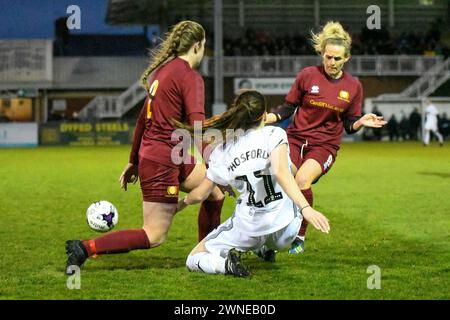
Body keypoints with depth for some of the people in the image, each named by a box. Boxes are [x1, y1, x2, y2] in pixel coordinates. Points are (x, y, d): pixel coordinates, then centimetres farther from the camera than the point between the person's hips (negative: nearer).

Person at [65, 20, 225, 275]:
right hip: (162, 161, -10)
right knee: (155, 236, -4)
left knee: (215, 195, 18)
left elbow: (143, 119, 20)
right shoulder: (190, 77, -13)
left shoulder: (162, 70, 13)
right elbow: (198, 126, -24)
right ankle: (85, 249, -8)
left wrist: (134, 161, 27)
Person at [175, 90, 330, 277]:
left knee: (194, 260, 17)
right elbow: (280, 172, -24)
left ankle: (224, 262, -14)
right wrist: (306, 208, -32)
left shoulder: (222, 150, 3)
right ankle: (265, 249, 37)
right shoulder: (274, 134, -6)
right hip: (285, 229, 0)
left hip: (247, 230, 0)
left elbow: (199, 195, 8)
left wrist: (182, 202, 30)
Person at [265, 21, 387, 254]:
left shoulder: (353, 86, 2)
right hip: (295, 138, 1)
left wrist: (361, 122, -12)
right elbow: (288, 107, 6)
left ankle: (300, 237, -10)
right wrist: (267, 118, -10)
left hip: (325, 145, 0)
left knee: (303, 180, -29)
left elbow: (349, 125, 9)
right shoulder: (307, 75, -2)